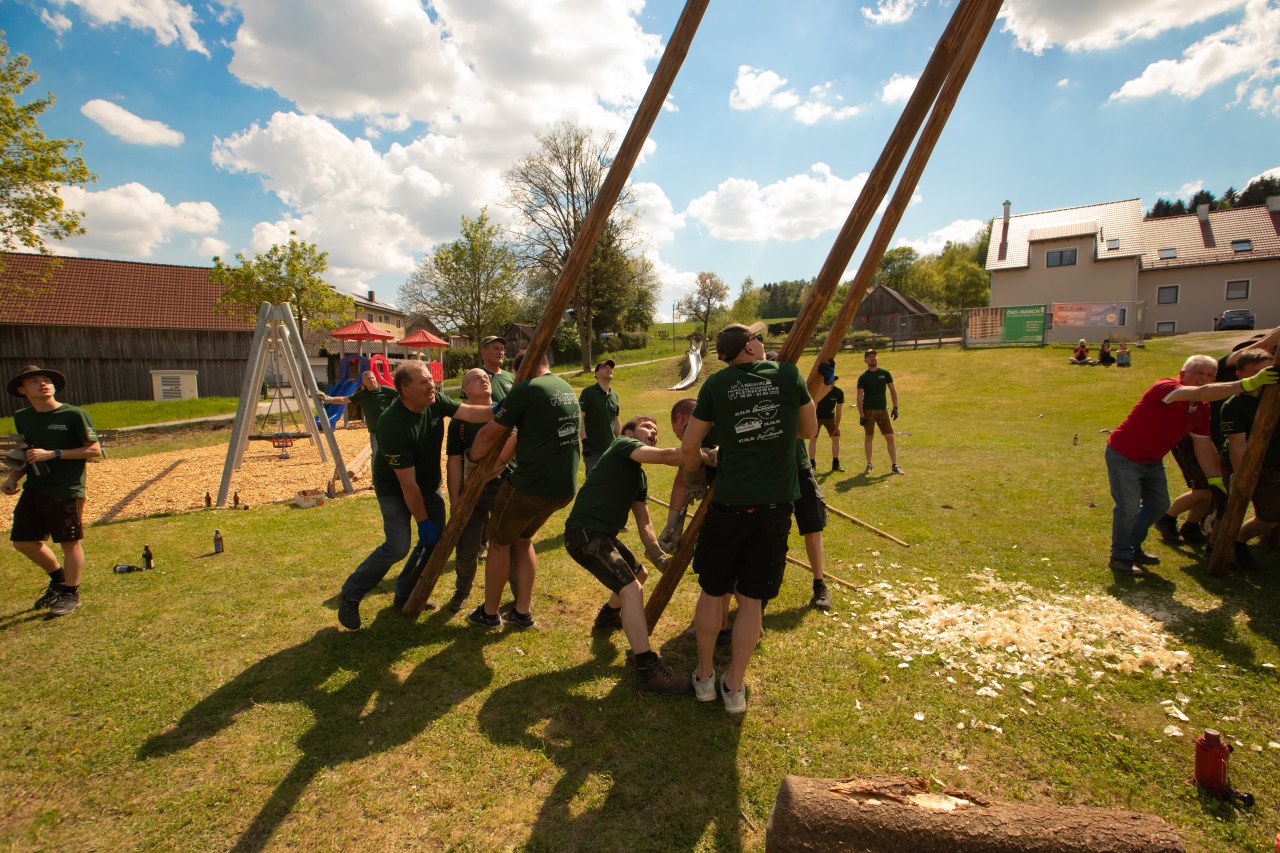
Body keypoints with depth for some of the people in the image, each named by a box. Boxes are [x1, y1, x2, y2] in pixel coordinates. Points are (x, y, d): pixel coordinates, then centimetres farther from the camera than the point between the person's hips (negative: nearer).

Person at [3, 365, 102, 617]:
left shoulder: (74, 415, -10)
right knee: (22, 541, 11)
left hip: (67, 491, -6)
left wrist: (53, 454, -17)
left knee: (70, 542, 2)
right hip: (34, 489, 6)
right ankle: (58, 578, 34)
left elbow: (94, 449, -11)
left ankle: (71, 593, 18)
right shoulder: (22, 418, 8)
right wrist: (13, 476, 4)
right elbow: (26, 453, 19)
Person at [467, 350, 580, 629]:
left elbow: (488, 435, -7)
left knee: (500, 542, 14)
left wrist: (471, 458, 12)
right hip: (563, 488, 7)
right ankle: (523, 612, 29)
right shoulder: (567, 389, 13)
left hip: (530, 487, -7)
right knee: (523, 539, 25)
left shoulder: (527, 389, -13)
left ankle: (489, 613, 28)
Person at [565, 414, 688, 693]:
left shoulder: (640, 477, 17)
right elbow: (666, 456, -26)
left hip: (602, 534, 11)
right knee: (631, 589, -20)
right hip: (584, 533, -11)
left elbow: (643, 522, 11)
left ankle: (610, 613, 56)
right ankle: (647, 670, -15)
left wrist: (657, 554, -5)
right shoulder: (623, 444, -8)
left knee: (638, 573, 29)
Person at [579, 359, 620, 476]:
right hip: (592, 449, -6)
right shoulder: (588, 392, -7)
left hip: (610, 448, 6)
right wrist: (584, 441, -18)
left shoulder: (614, 395, 11)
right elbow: (580, 417, -12)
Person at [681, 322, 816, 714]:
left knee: (712, 591, 16)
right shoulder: (787, 374, 2)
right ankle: (735, 687, 19)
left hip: (729, 503, 0)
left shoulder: (716, 384, 1)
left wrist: (695, 477, 21)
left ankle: (704, 677, 27)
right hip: (776, 504, 1)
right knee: (752, 597, 10)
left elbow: (689, 446, 3)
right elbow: (809, 430, 13)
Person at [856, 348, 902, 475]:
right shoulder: (863, 377, -1)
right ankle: (869, 465, 16)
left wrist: (895, 407, 1)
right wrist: (861, 415, -10)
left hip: (883, 410, 2)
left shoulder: (884, 373, 6)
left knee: (890, 437, -3)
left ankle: (894, 466, 0)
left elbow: (893, 390, 9)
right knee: (868, 438, 4)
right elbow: (859, 397, -4)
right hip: (868, 411, -2)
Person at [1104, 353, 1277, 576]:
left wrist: (1216, 482, 1)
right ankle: (1120, 558, 7)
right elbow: (1202, 393, -42)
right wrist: (1248, 383, -49)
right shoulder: (1165, 387, -24)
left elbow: (1203, 445, 5)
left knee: (1158, 505, 16)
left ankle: (1133, 547, 34)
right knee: (1128, 508, -8)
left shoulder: (1202, 409, 2)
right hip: (1123, 457, -9)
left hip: (1152, 461, 9)